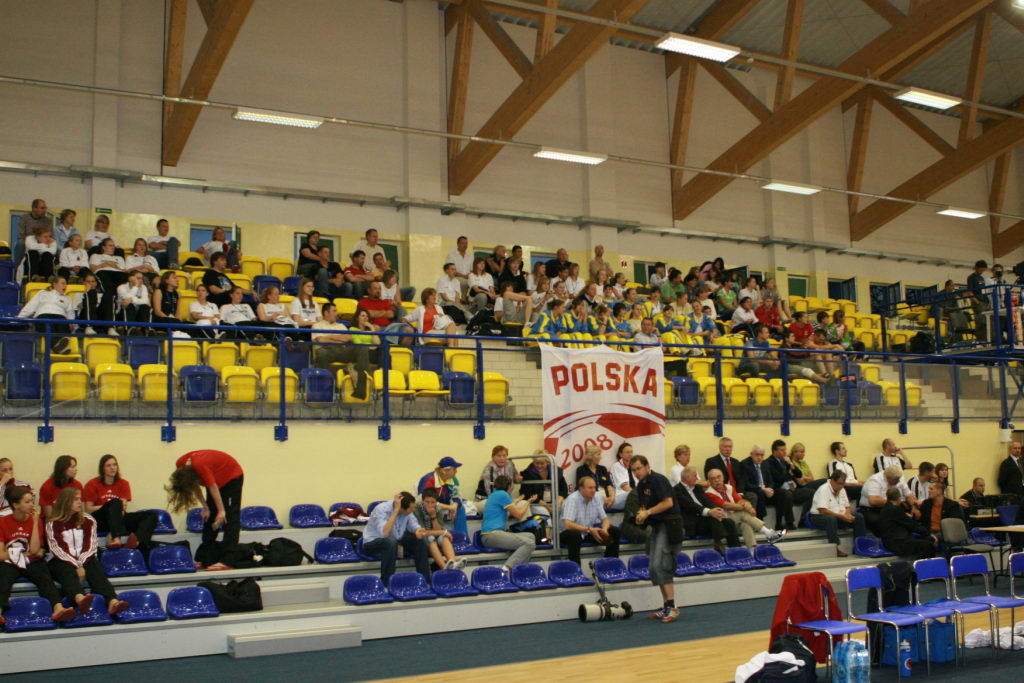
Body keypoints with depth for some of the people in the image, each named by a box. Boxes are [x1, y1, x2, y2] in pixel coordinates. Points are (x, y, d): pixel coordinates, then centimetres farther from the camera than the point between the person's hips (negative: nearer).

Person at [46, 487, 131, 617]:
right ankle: (80, 599, -68)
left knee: (96, 571, -29)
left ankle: (112, 602, -56)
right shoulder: (53, 523, 4)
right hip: (62, 561, -2)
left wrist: (81, 564, -14)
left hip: (85, 559, 2)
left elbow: (90, 546, 4)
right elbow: (58, 549, -6)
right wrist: (76, 566, -18)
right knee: (69, 572, -36)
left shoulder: (88, 520, 13)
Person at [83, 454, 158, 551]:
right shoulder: (92, 484, 6)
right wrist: (111, 506, -13)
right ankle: (117, 538, -58)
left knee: (152, 515, -18)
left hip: (118, 518, 3)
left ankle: (137, 540, -52)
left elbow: (123, 507, -1)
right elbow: (88, 509, -3)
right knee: (115, 502, -33)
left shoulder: (123, 483, 11)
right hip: (99, 521, -3)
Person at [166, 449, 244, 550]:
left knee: (230, 515, -12)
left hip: (232, 476, -8)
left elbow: (213, 488, -32)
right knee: (209, 515, 8)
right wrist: (205, 507, -9)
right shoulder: (180, 464, -17)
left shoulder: (200, 466, -39)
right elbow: (195, 486, -8)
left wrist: (221, 511, -25)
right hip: (215, 478, 8)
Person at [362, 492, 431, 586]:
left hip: (395, 540, 7)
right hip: (373, 542, -7)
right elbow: (385, 534, -43)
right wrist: (396, 511, -42)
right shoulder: (382, 509, -31)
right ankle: (386, 585, -27)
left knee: (420, 539, -12)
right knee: (391, 541, -38)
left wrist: (418, 530, -29)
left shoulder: (407, 510, -13)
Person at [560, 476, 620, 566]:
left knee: (615, 531, -8)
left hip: (590, 532, 6)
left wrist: (604, 529, -22)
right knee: (575, 535, -40)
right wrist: (589, 530, -36)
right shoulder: (572, 499, -21)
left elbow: (605, 519, 1)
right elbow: (567, 525, -31)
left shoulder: (597, 497, -4)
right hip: (571, 532, -6)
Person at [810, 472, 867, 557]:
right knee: (831, 518, -41)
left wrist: (847, 514, -9)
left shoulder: (842, 489, 11)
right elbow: (823, 510, -24)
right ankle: (835, 549, -40)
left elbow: (847, 506, 16)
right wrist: (841, 516, -25)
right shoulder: (823, 489, -15)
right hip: (819, 517, -8)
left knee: (859, 517, -10)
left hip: (839, 517, 8)